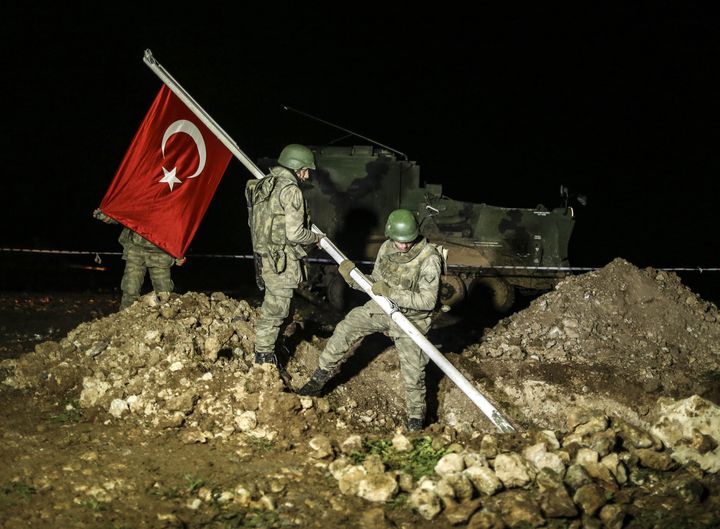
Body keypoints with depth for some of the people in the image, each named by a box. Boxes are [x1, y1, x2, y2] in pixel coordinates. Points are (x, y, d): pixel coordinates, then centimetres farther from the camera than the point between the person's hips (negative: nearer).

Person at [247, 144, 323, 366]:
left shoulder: (264, 185, 10)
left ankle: (264, 353, 32)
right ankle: (265, 356, 9)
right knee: (276, 308, 1)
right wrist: (316, 238, -2)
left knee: (272, 305, 21)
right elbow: (294, 234, -20)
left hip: (266, 255, 9)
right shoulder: (290, 190, -17)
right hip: (282, 260, -9)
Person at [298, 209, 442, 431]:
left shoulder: (429, 259, -25)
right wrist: (353, 277, -12)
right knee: (344, 330, -3)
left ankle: (416, 419, 13)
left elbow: (428, 301, -27)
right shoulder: (386, 248, -7)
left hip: (412, 318, -5)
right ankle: (319, 380, 10)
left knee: (413, 371, -5)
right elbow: (376, 284, 6)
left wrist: (391, 292, -32)